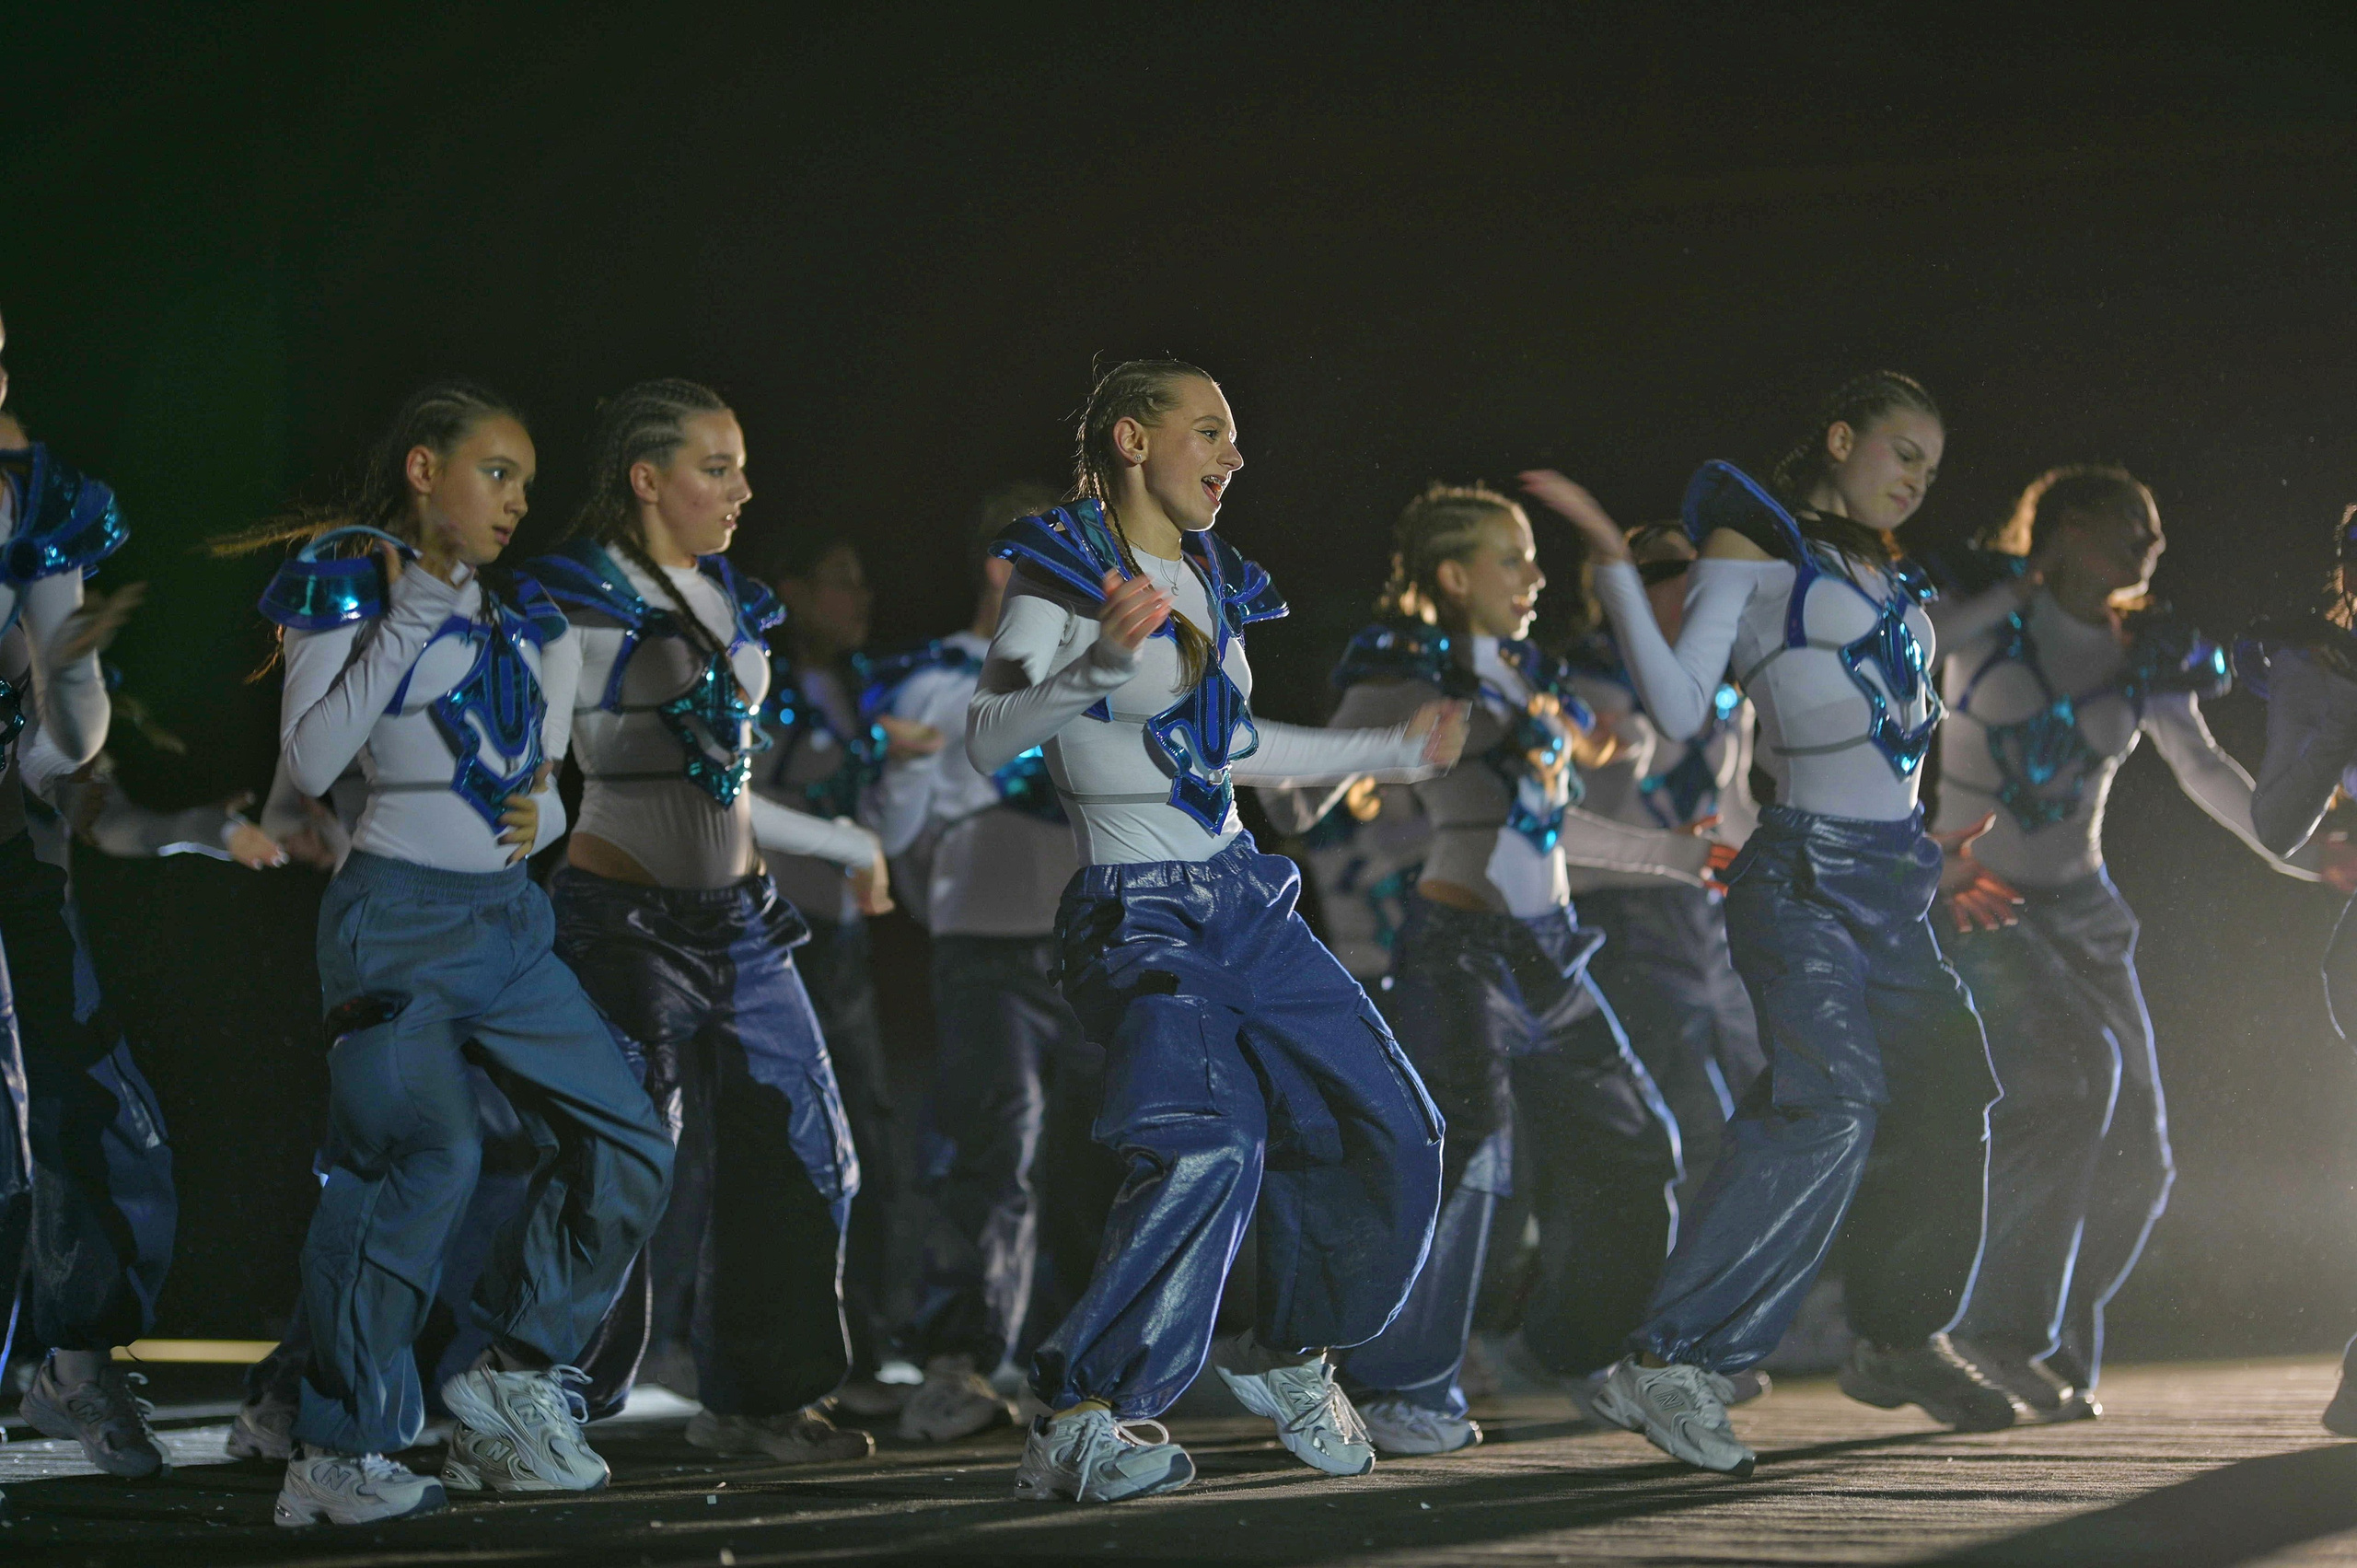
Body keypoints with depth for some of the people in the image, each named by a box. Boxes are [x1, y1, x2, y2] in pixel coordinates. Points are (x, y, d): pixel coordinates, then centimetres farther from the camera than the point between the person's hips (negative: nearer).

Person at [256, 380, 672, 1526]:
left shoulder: (519, 621, 17)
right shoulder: (350, 594, -2)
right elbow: (310, 764, -14)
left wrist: (540, 813, 1)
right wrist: (403, 620, -14)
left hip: (509, 918, 8)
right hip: (400, 914, -7)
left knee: (627, 1147, 2)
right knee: (428, 1154, -22)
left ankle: (511, 1384, 15)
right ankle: (334, 1453, -16)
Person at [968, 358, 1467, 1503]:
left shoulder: (1212, 582, 16)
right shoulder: (1063, 573, -7)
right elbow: (986, 741, -20)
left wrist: (1392, 753, 37)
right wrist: (1100, 661, -36)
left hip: (1245, 898, 8)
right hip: (1138, 915, -8)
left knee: (1391, 1128, 6)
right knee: (1210, 1142, -29)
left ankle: (1288, 1359, 26)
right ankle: (1077, 1422, -24)